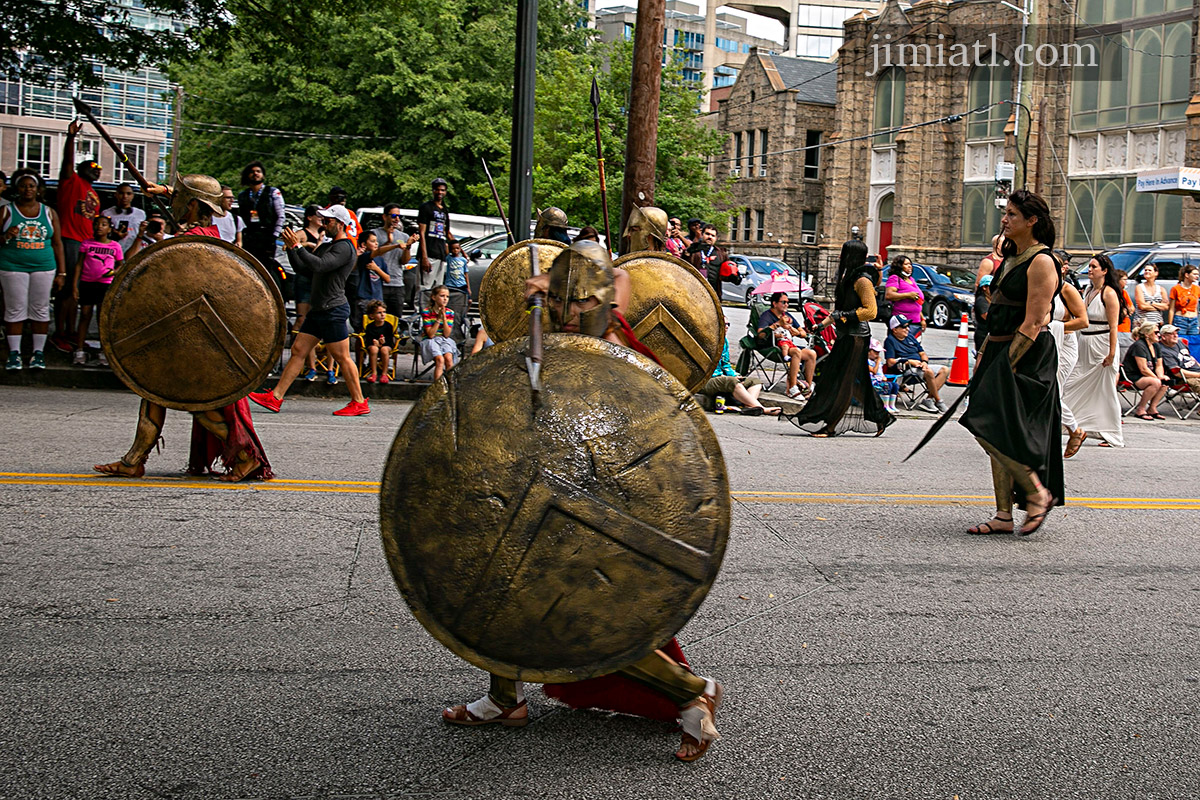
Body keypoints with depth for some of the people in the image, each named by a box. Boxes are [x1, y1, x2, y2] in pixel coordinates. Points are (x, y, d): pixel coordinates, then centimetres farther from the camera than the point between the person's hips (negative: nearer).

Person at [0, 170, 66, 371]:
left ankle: (38, 353, 8)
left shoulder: (49, 213, 10)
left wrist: (61, 273, 3)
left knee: (40, 310, 2)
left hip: (43, 267, 1)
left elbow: (57, 243, 9)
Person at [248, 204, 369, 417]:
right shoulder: (326, 247, 21)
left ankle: (359, 402, 3)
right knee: (298, 351, 6)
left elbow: (319, 266, -25)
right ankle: (275, 398, 7)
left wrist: (298, 246, -23)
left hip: (333, 310, -10)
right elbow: (302, 268, 19)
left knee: (342, 357, -5)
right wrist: (291, 249, 6)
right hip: (319, 311, 10)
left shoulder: (344, 248, -11)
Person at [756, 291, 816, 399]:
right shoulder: (766, 315, 0)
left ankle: (808, 387, -13)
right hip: (774, 346, -7)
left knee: (812, 353, -15)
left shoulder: (787, 316, 22)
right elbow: (760, 334, -20)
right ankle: (792, 389, -35)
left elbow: (804, 334, 22)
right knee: (797, 352, -33)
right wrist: (778, 324, -20)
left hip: (790, 344, 7)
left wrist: (792, 329, -1)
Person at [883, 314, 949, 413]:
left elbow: (923, 354, 20)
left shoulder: (910, 337, 20)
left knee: (945, 370, -7)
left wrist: (924, 362, -4)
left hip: (920, 367, 8)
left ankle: (929, 400, -18)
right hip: (905, 370, -8)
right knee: (929, 372, -32)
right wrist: (910, 362, -15)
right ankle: (938, 401, -17)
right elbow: (890, 363, -14)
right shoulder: (890, 341, -4)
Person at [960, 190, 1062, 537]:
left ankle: (1038, 494, 2)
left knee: (992, 429, -14)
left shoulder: (1041, 262, -13)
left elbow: (1032, 324, -18)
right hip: (1002, 351, 9)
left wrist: (1007, 364, -19)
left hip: (1027, 356, -9)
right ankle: (1004, 515, 12)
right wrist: (984, 359, 15)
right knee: (999, 435, 8)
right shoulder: (1010, 258, 16)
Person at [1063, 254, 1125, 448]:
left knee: (1105, 391, 0)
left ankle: (1113, 436, 9)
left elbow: (1113, 326, -15)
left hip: (1102, 345, -8)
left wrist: (1112, 353, -20)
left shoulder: (1109, 293, -11)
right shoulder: (1089, 290, 12)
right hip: (1084, 346, 8)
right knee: (1073, 387, 2)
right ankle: (1079, 429, 9)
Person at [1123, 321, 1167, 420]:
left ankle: (1152, 408, -6)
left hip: (1144, 377, 9)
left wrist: (1161, 376, -7)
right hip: (1132, 377, -9)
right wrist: (1157, 378, -17)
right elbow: (1143, 369, -21)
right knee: (1156, 382, -30)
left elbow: (1159, 366, 13)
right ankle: (1140, 410, -22)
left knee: (1165, 383, -12)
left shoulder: (1155, 345, 12)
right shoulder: (1139, 345, -17)